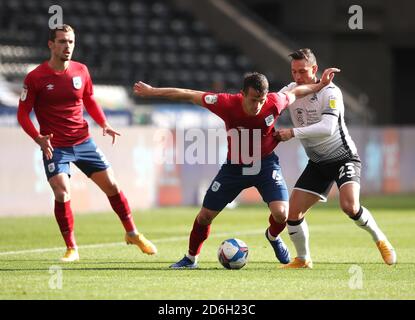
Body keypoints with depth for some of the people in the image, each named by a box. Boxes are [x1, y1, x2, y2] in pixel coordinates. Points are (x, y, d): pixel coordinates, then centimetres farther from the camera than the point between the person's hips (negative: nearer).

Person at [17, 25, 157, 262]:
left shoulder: (81, 71, 2)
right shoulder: (36, 78, -10)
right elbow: (23, 114, -6)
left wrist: (104, 124, 2)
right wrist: (39, 138, -21)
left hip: (84, 142, 4)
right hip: (55, 147, -4)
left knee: (112, 186, 5)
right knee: (62, 193, -17)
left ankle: (133, 234, 23)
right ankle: (71, 249, -2)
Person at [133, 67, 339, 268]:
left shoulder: (275, 103, -25)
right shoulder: (227, 103, -27)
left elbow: (294, 93, -1)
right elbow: (189, 96, -17)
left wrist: (321, 85, 7)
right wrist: (152, 92, -12)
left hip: (266, 164, -1)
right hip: (234, 166, 1)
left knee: (281, 213, -21)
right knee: (205, 216, 5)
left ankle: (273, 237, 17)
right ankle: (191, 258, 32)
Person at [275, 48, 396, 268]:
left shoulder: (330, 92, -20)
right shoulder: (291, 91, -1)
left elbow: (327, 128, -32)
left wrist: (293, 133, -34)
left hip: (343, 157, -6)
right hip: (317, 163, 6)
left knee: (349, 206, -28)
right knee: (293, 211, -5)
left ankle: (380, 240, -1)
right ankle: (303, 259, 17)